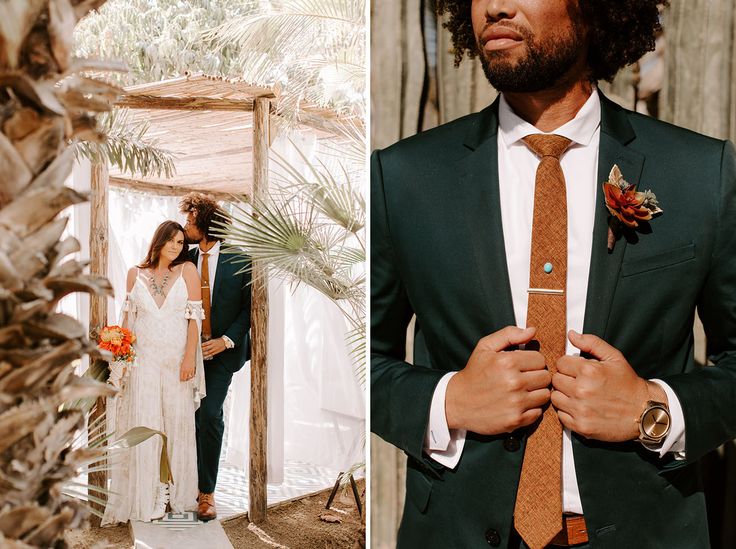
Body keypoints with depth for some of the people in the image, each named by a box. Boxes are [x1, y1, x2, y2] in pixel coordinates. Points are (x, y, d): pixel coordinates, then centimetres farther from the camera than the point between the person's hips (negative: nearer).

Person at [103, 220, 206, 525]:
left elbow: (194, 317, -3)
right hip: (143, 359, 1)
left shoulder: (188, 271, 1)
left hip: (178, 359, -1)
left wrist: (190, 357, -10)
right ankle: (146, 497, 5)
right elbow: (129, 317, 11)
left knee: (178, 422, 3)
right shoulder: (136, 274, 7)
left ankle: (176, 493, 13)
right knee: (144, 424, 0)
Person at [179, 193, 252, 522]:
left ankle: (207, 491, 1)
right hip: (190, 350, 3)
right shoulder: (186, 260, 4)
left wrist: (227, 340, -11)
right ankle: (195, 483, 17)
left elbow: (249, 306, -2)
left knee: (210, 415, -9)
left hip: (223, 350, -3)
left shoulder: (238, 260, -4)